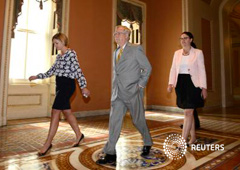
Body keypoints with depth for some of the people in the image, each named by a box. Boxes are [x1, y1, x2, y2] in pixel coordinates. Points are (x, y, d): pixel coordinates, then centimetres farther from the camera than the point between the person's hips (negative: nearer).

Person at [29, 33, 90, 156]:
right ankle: (79, 135, 29)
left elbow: (77, 71, -15)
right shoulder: (59, 56, 17)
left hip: (67, 85, -9)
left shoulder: (71, 54, -8)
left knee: (55, 111, -10)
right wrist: (37, 76, 19)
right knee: (67, 112, 13)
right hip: (60, 85, 9)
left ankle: (48, 143, 0)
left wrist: (83, 87, -19)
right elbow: (51, 71, 22)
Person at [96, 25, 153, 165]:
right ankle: (110, 154, 9)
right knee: (114, 121, 1)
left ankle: (148, 143, 36)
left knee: (138, 120, 9)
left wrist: (141, 85, -7)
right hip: (118, 92, 6)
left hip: (133, 92, -5)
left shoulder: (136, 49, -4)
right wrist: (115, 87, 13)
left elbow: (147, 67, -4)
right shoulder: (116, 52, 15)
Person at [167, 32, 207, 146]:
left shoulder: (198, 53, 0)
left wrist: (204, 87, -8)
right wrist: (171, 83, -4)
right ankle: (193, 137, 25)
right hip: (180, 83, 4)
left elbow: (202, 71, -3)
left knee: (188, 112, -8)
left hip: (192, 84, -4)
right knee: (189, 111, 12)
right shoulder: (177, 53, 11)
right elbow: (173, 69, 8)